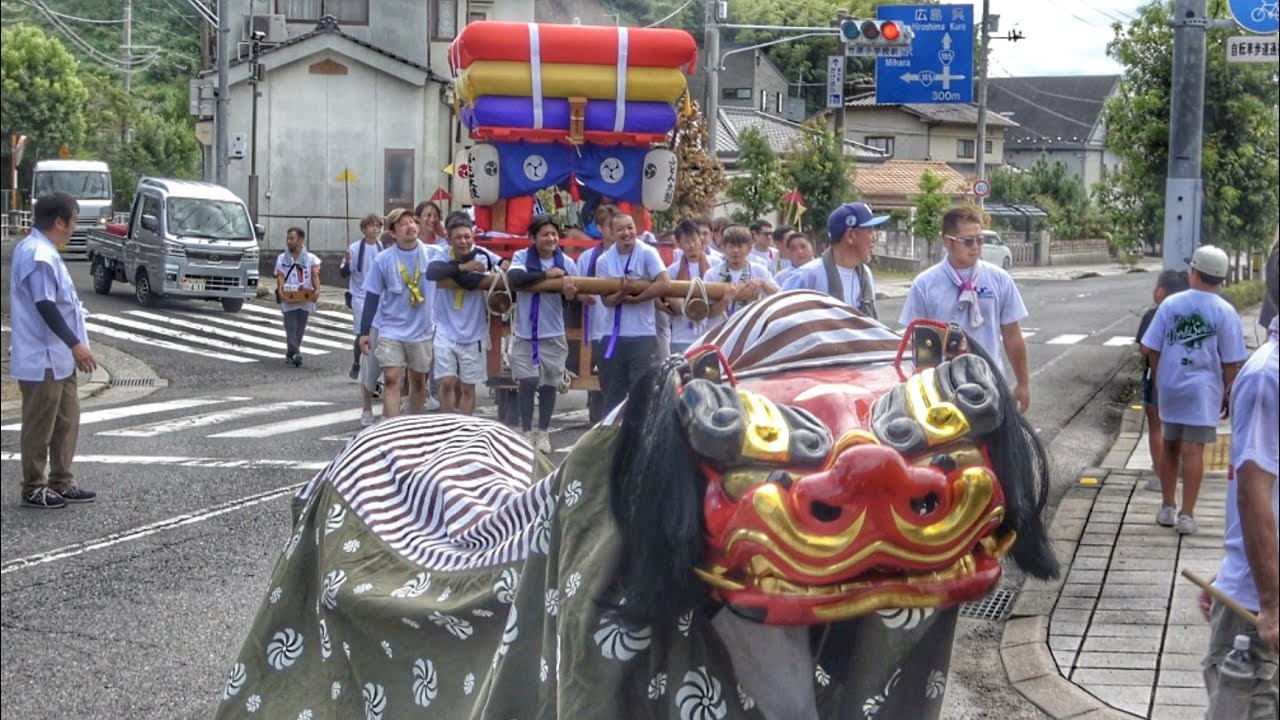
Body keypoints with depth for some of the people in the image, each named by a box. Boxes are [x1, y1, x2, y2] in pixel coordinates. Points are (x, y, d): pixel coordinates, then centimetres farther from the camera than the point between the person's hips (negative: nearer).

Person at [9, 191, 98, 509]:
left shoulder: (41, 250, 14)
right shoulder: (39, 255, -19)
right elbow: (45, 306, -24)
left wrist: (73, 344, 24)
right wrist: (75, 344, -23)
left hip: (58, 356, 11)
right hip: (43, 358, -11)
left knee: (66, 421, 15)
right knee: (40, 425, -1)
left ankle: (61, 482, 23)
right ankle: (34, 488, 8)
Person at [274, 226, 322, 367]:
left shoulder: (311, 259, 8)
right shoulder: (282, 258, 11)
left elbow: (315, 276, -4)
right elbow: (280, 276, -1)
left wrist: (317, 290, -23)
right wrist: (280, 289, -21)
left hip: (305, 298, 1)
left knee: (300, 329, 4)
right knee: (291, 327, -13)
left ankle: (291, 355, 15)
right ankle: (294, 354, -24)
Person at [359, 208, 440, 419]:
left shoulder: (434, 254, -4)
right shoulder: (383, 259, -6)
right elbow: (372, 297, -1)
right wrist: (365, 332, -1)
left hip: (422, 330, 2)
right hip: (390, 330, -2)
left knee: (418, 380, 13)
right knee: (391, 379, -10)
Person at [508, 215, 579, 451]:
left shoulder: (566, 262, -4)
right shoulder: (522, 256, -6)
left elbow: (575, 296, -3)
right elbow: (516, 278, -25)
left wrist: (571, 292, -26)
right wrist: (547, 275, -23)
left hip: (553, 334, 1)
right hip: (525, 333, -1)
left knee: (549, 384, 9)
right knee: (526, 382, -1)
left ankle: (543, 432, 22)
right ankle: (527, 432, 11)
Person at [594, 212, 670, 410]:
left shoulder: (647, 253, -5)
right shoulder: (604, 261, 3)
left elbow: (663, 283, -16)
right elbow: (606, 299, -3)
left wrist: (634, 299, -13)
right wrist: (622, 293, -23)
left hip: (643, 335, -3)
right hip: (613, 336, 3)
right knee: (613, 393, 12)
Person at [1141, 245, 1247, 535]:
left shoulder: (1171, 304, -2)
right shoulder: (1225, 312, -7)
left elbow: (1152, 349, 2)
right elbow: (1231, 362, -5)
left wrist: (1157, 380, 15)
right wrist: (1228, 393, 7)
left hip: (1169, 387, 2)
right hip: (1204, 390, -2)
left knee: (1170, 446, 16)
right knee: (1193, 451, -1)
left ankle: (1167, 508, 24)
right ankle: (1186, 515, -1)